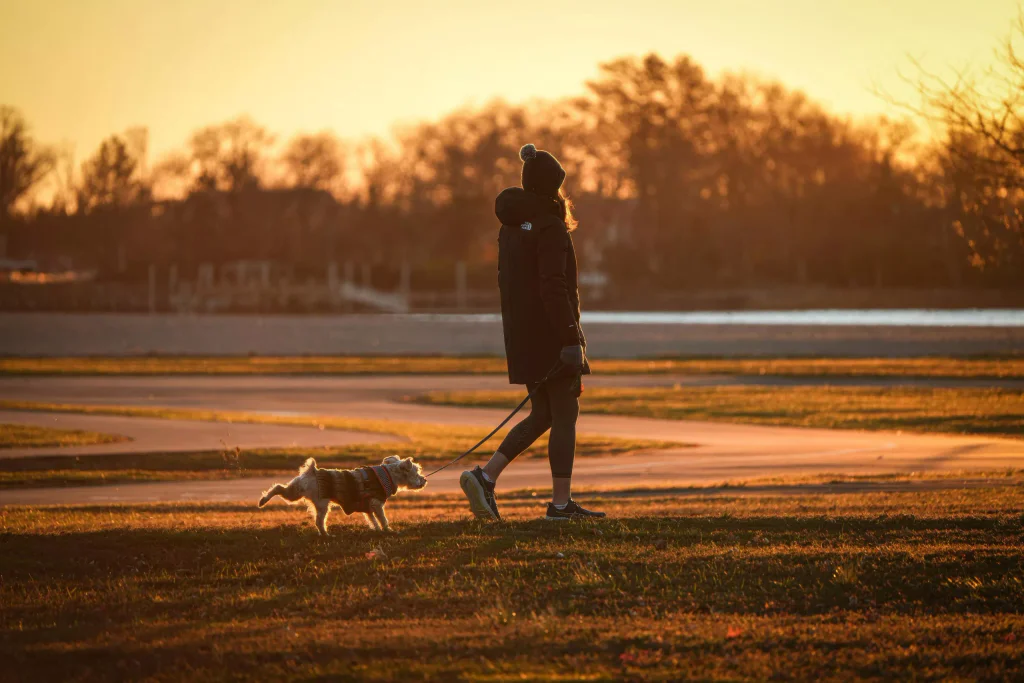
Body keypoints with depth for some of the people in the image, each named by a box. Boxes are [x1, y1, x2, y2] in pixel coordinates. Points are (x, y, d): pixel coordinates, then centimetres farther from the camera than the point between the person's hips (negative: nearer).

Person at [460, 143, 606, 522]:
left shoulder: (510, 226, 12)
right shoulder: (549, 227, -15)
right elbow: (553, 288, -21)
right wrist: (571, 339, -21)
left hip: (522, 335, 8)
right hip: (552, 334, -8)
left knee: (542, 414, 15)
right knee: (565, 416, 0)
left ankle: (485, 476, 3)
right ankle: (561, 502, 1)